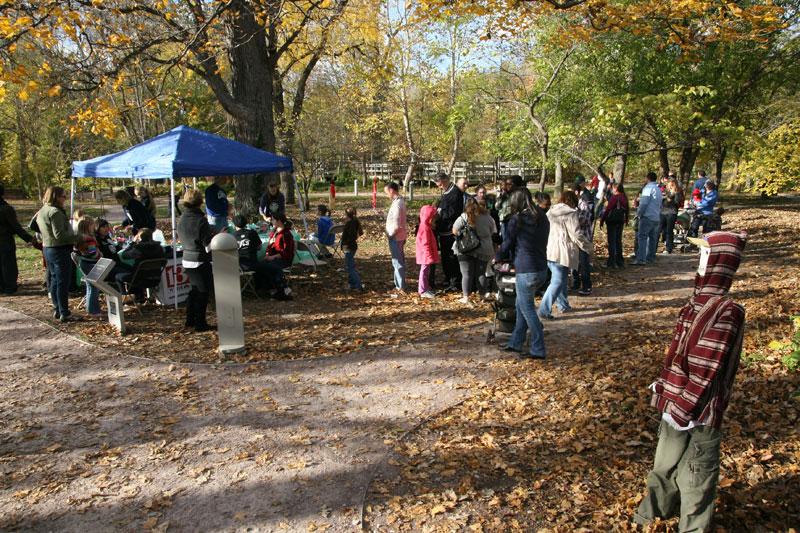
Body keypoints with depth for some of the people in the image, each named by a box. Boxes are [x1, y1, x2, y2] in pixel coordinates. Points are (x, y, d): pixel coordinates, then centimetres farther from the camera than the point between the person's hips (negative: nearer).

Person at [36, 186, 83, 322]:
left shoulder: (42, 211, 11)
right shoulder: (55, 212, -19)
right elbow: (60, 234, -24)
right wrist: (79, 237, -20)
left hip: (47, 249, 10)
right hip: (60, 250, -10)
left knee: (54, 280, 17)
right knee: (63, 282, -4)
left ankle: (57, 310, 25)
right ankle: (64, 314, 0)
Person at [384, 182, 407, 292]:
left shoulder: (397, 204, -22)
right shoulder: (400, 201, 10)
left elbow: (396, 225, -24)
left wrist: (391, 234, -13)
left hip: (395, 237, -10)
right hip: (400, 237, 10)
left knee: (397, 262, -2)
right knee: (400, 261, 17)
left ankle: (401, 287, 5)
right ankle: (399, 285, 27)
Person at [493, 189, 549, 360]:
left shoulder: (517, 219, -11)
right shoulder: (542, 218, 10)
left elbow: (507, 244, -2)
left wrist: (496, 259, 18)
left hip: (526, 272, -8)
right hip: (542, 269, 8)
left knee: (528, 309, 3)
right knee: (521, 305, 20)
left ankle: (538, 350, 9)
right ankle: (515, 342, 29)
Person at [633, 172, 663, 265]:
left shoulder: (648, 187, -7)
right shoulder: (658, 189, 21)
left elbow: (644, 202, -15)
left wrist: (639, 213, -4)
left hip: (648, 216, -9)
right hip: (657, 217, 9)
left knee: (642, 237, -12)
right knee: (652, 238, 12)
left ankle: (641, 259, -20)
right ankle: (650, 258, 16)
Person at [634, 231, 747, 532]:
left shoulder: (725, 312, -24)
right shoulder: (697, 302, 3)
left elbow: (706, 372, -24)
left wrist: (683, 410, -21)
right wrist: (664, 388, 16)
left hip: (698, 412, -8)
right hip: (676, 403, 8)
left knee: (695, 474, 11)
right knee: (666, 460, 26)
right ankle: (656, 508, 48)